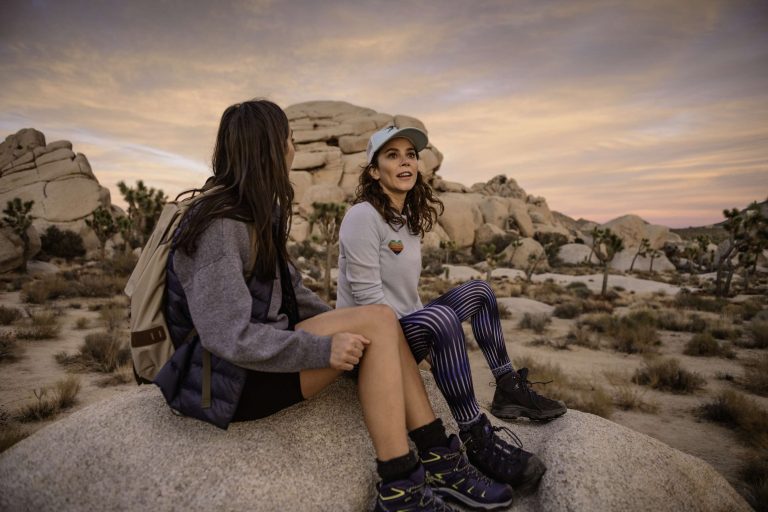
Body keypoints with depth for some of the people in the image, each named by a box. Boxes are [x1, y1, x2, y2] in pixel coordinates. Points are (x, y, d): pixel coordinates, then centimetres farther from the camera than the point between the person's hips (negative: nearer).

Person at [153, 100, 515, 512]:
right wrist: (322, 349, -27)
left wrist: (342, 328, 6)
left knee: (381, 327, -6)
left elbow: (289, 287, 14)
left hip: (256, 358, 9)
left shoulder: (255, 213, 10)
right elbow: (228, 336, -26)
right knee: (378, 322, -21)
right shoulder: (218, 228, -20)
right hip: (229, 382, -9)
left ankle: (440, 462, -3)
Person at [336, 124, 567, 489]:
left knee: (479, 291, 10)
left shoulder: (408, 218, 10)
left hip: (404, 327, 10)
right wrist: (432, 331, -18)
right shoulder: (363, 216, -17)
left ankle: (509, 390, 12)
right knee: (440, 317, -35)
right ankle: (476, 440, -23)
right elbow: (367, 296, -22)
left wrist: (425, 325, 3)